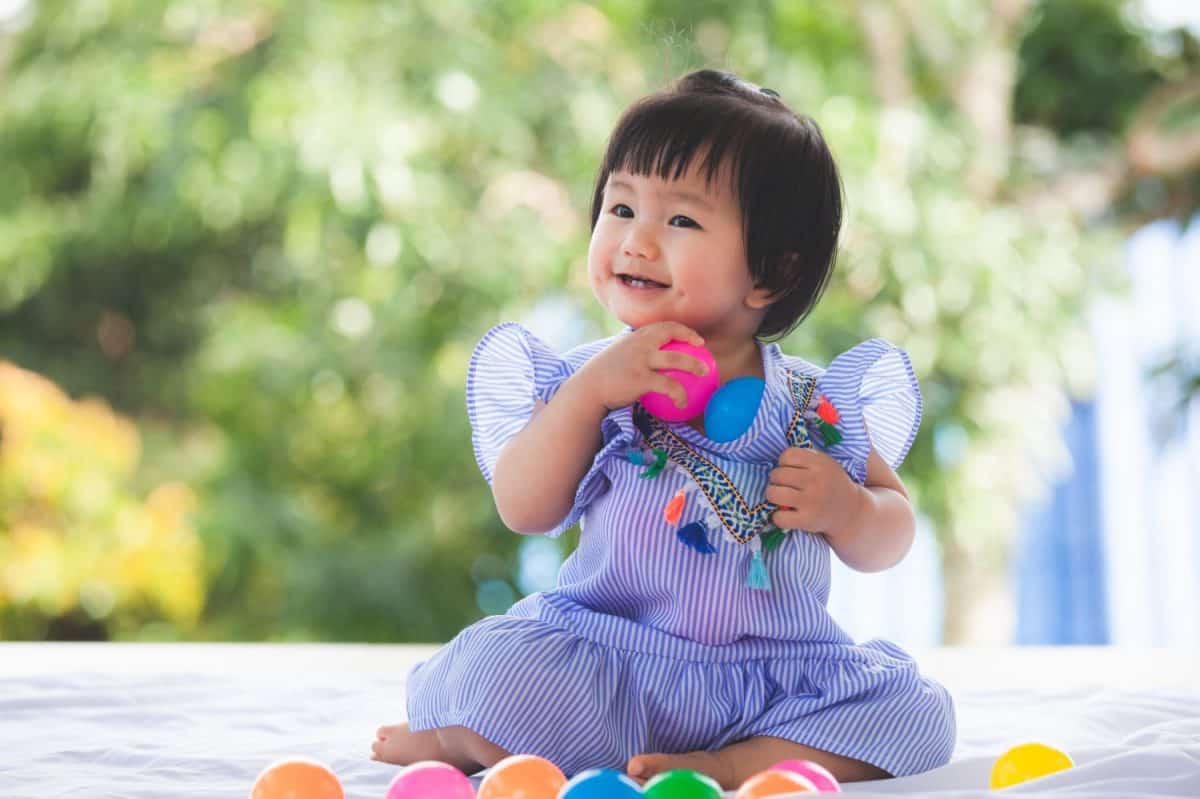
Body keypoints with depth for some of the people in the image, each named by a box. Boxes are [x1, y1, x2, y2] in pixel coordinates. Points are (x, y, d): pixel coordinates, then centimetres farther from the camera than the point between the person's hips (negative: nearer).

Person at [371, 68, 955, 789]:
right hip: (610, 659, -2)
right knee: (500, 668, -29)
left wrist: (846, 509, -13)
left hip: (777, 671, 2)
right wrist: (587, 390, -20)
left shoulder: (815, 404, 3)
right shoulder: (593, 379, 2)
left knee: (917, 714, -19)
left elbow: (892, 537, 10)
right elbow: (525, 511, -9)